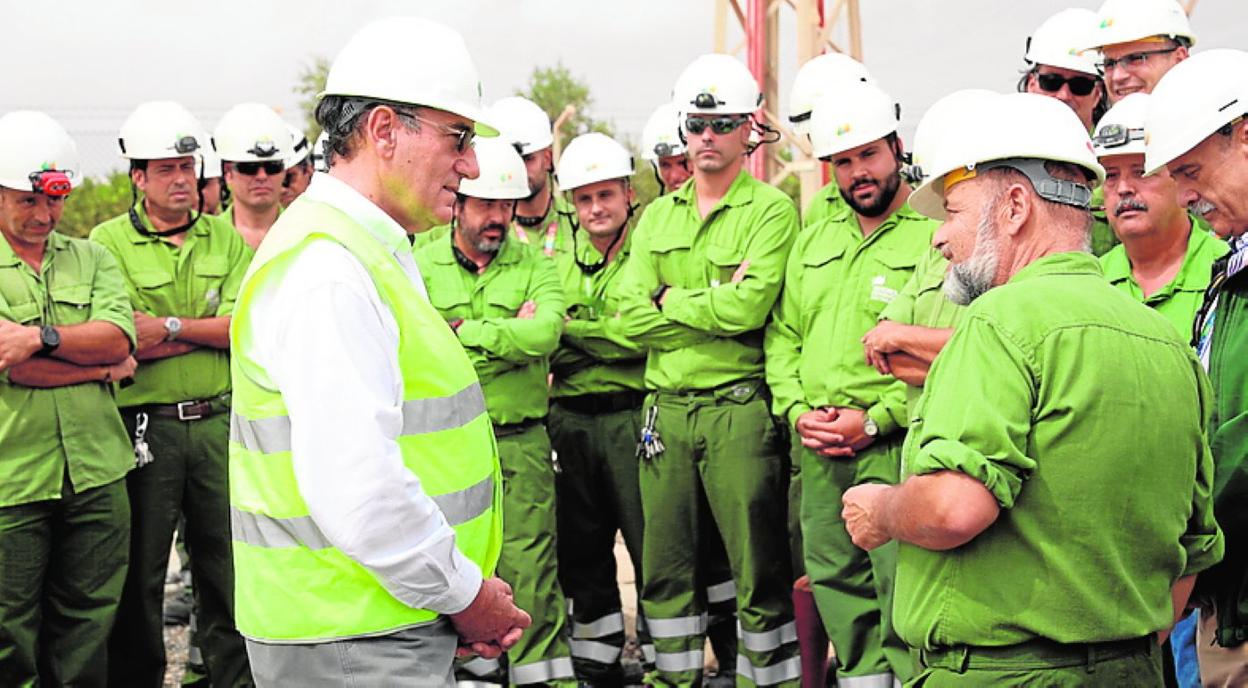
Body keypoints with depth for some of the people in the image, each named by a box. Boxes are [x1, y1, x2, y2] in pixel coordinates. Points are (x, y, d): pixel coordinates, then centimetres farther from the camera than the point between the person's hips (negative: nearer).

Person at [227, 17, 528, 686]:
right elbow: (355, 491, -28)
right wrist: (465, 593, -14)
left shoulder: (371, 255, 15)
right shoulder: (327, 271, -20)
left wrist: (463, 592, 9)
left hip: (398, 629, 10)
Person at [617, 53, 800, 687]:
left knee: (759, 569, 0)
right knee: (666, 566, 13)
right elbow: (631, 317, 2)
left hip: (739, 407, -5)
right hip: (666, 408, 6)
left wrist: (674, 299, -5)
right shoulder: (657, 216, 14)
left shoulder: (771, 210, -3)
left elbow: (750, 306, -18)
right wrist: (717, 304, -9)